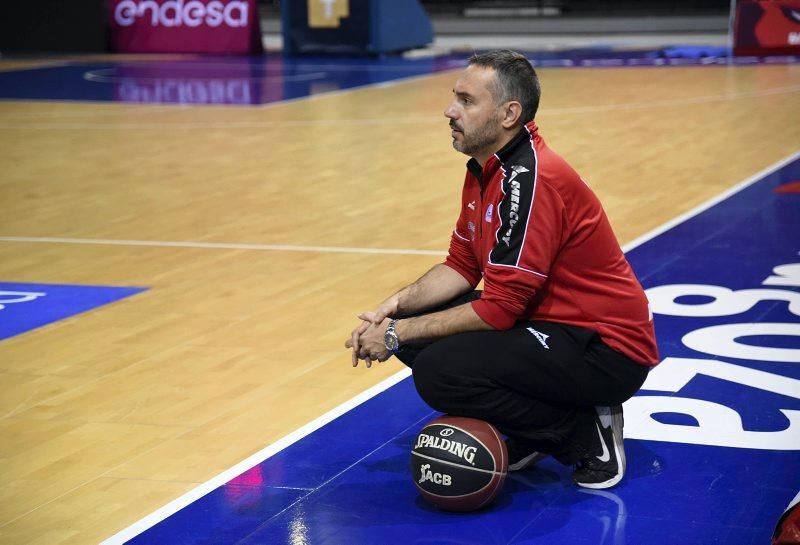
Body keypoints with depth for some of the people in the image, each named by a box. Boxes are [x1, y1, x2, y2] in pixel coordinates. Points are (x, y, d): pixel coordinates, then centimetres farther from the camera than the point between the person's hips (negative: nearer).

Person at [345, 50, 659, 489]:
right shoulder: (484, 169, 7)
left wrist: (399, 334, -17)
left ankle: (587, 435, -7)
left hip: (606, 351, -10)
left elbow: (499, 309, -24)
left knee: (438, 370, -24)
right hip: (546, 322, 10)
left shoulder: (530, 180, -24)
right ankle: (529, 436, 9)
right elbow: (461, 266, 14)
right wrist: (397, 305, -4)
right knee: (414, 322, 2)